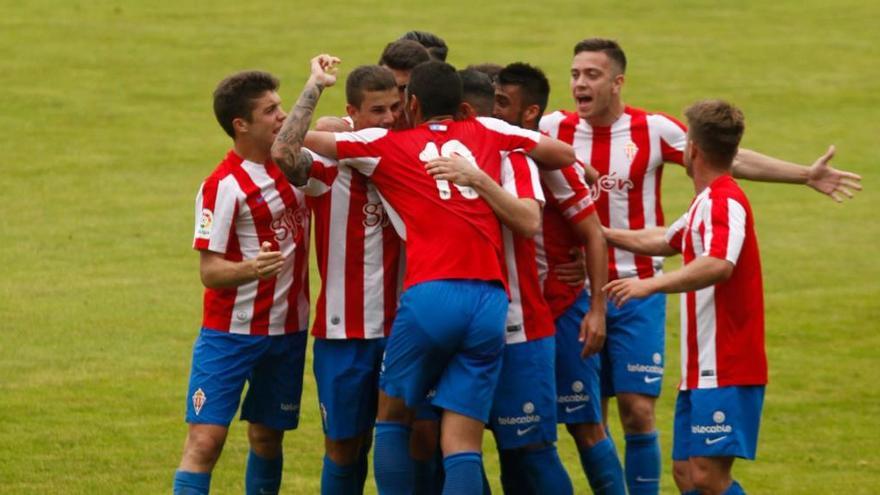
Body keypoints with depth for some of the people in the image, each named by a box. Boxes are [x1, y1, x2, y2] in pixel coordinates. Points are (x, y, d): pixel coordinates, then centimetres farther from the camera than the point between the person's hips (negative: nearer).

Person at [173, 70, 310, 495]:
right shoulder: (223, 187, -17)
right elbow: (209, 271, -17)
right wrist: (251, 268, -36)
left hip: (288, 328, 6)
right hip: (231, 330, -6)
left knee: (267, 437, 13)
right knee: (205, 439, -12)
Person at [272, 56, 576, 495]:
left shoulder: (385, 145, 11)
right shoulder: (488, 134, 17)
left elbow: (285, 150, 8)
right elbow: (564, 154, 28)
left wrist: (314, 85, 20)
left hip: (430, 295, -2)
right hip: (490, 300, 2)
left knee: (392, 417, 19)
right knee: (463, 445, 0)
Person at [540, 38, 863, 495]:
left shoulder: (652, 130, -5)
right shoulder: (554, 129, 0)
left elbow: (729, 158, -3)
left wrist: (806, 175, -7)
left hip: (637, 290, -2)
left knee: (638, 413, -6)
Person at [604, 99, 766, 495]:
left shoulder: (725, 202, -15)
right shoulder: (706, 203, 18)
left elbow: (719, 265, -33)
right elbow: (663, 240, 37)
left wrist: (652, 284, -37)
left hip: (725, 370, -10)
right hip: (701, 371, 10)